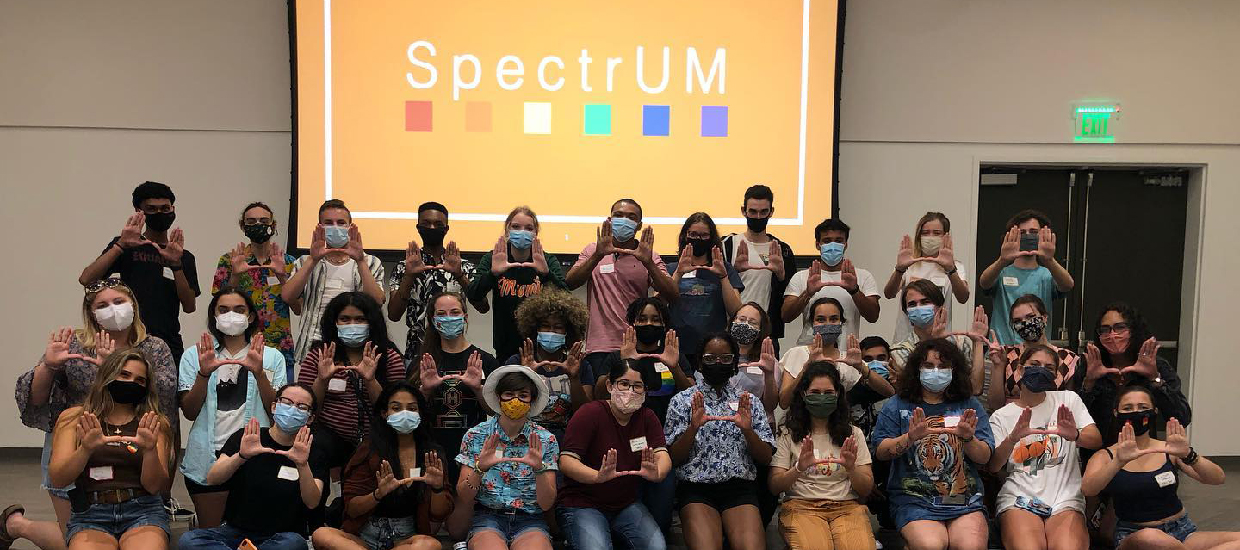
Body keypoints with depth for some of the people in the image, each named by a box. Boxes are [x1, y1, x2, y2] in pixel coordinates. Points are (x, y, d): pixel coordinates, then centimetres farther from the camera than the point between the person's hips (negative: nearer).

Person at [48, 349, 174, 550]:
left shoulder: (154, 424, 11)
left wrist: (150, 450, -18)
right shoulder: (73, 418, 12)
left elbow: (154, 486, 1)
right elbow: (57, 479, -1)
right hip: (90, 514, -1)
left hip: (142, 511, 1)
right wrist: (85, 450, -19)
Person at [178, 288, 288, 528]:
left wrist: (259, 373, -17)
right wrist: (204, 373, -17)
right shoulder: (194, 355, 7)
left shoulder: (272, 357, 6)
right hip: (207, 460, 0)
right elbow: (189, 412, -1)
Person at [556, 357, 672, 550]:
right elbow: (566, 461, -18)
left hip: (627, 504, 4)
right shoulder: (590, 413, -11)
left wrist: (657, 473, -33)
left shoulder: (647, 417, 5)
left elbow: (663, 456, -8)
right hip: (582, 503, -4)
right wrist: (598, 476, -38)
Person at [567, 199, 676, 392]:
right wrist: (598, 255, -19)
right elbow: (569, 283, -5)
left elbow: (671, 295, -5)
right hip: (599, 347, 0)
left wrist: (648, 262, -20)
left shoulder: (649, 257, 9)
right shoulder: (593, 251, 11)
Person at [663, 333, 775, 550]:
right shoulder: (682, 401, 9)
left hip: (740, 487, 1)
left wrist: (747, 430, -10)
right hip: (696, 488, -1)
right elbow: (674, 458, 2)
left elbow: (765, 458, 8)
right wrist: (693, 427, -15)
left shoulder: (748, 401, 13)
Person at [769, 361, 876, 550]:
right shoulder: (788, 434, 10)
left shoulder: (853, 434, 16)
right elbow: (774, 487, 2)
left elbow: (867, 489, 10)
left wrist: (851, 468, -12)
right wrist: (799, 469, -18)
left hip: (847, 506, 2)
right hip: (801, 505, -1)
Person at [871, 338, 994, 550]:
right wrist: (910, 438, -17)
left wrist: (968, 438, -14)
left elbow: (985, 458, 6)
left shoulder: (969, 405, 13)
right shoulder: (898, 405, 9)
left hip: (964, 498, 2)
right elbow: (880, 452, 0)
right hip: (913, 499, -2)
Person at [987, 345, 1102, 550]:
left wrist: (1075, 435, -22)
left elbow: (1096, 440, 2)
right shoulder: (1001, 416, 13)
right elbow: (993, 466, 0)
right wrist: (1013, 438, -20)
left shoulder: (1068, 399, 15)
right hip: (1018, 499, -1)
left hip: (1065, 498, 1)